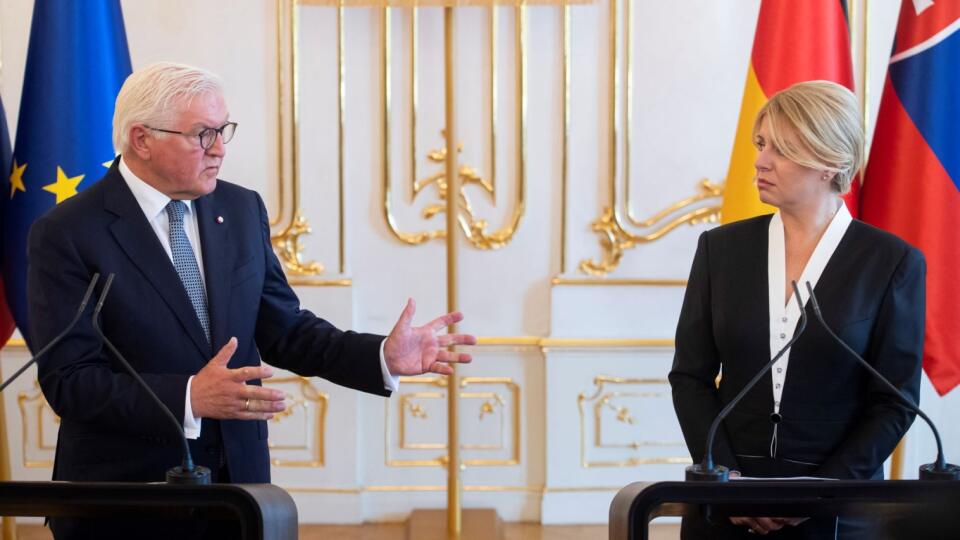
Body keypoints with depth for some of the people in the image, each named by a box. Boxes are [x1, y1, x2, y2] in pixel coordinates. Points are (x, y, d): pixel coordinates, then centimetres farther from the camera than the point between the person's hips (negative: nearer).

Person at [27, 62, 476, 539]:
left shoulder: (242, 209, 5)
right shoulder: (66, 234, -11)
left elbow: (284, 329, 8)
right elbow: (68, 381, -16)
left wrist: (384, 357, -7)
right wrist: (189, 397, -29)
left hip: (240, 479, 5)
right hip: (125, 493, -4)